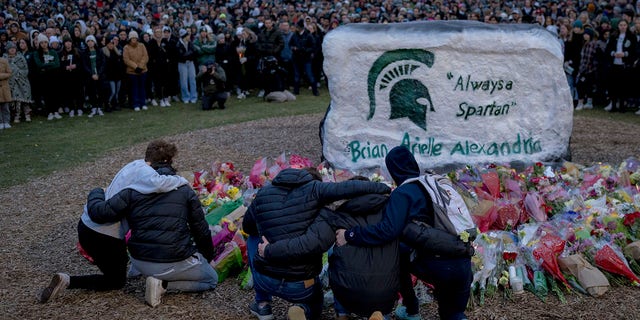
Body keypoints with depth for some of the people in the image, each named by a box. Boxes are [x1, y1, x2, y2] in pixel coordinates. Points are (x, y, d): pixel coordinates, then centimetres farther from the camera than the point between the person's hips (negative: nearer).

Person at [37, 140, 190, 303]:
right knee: (116, 282, 8)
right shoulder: (143, 171, -21)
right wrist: (181, 180, -23)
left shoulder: (135, 165, 7)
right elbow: (158, 184, -41)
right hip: (102, 235, -10)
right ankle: (67, 281, -2)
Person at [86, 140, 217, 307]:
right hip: (175, 262, -5)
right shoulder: (184, 190, -3)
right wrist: (208, 256, 19)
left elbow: (99, 213, -8)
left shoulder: (133, 190, -3)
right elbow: (201, 229, 1)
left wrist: (96, 193, 15)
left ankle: (159, 280, 12)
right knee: (211, 279, 19)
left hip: (140, 262, 5)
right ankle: (164, 285, -1)